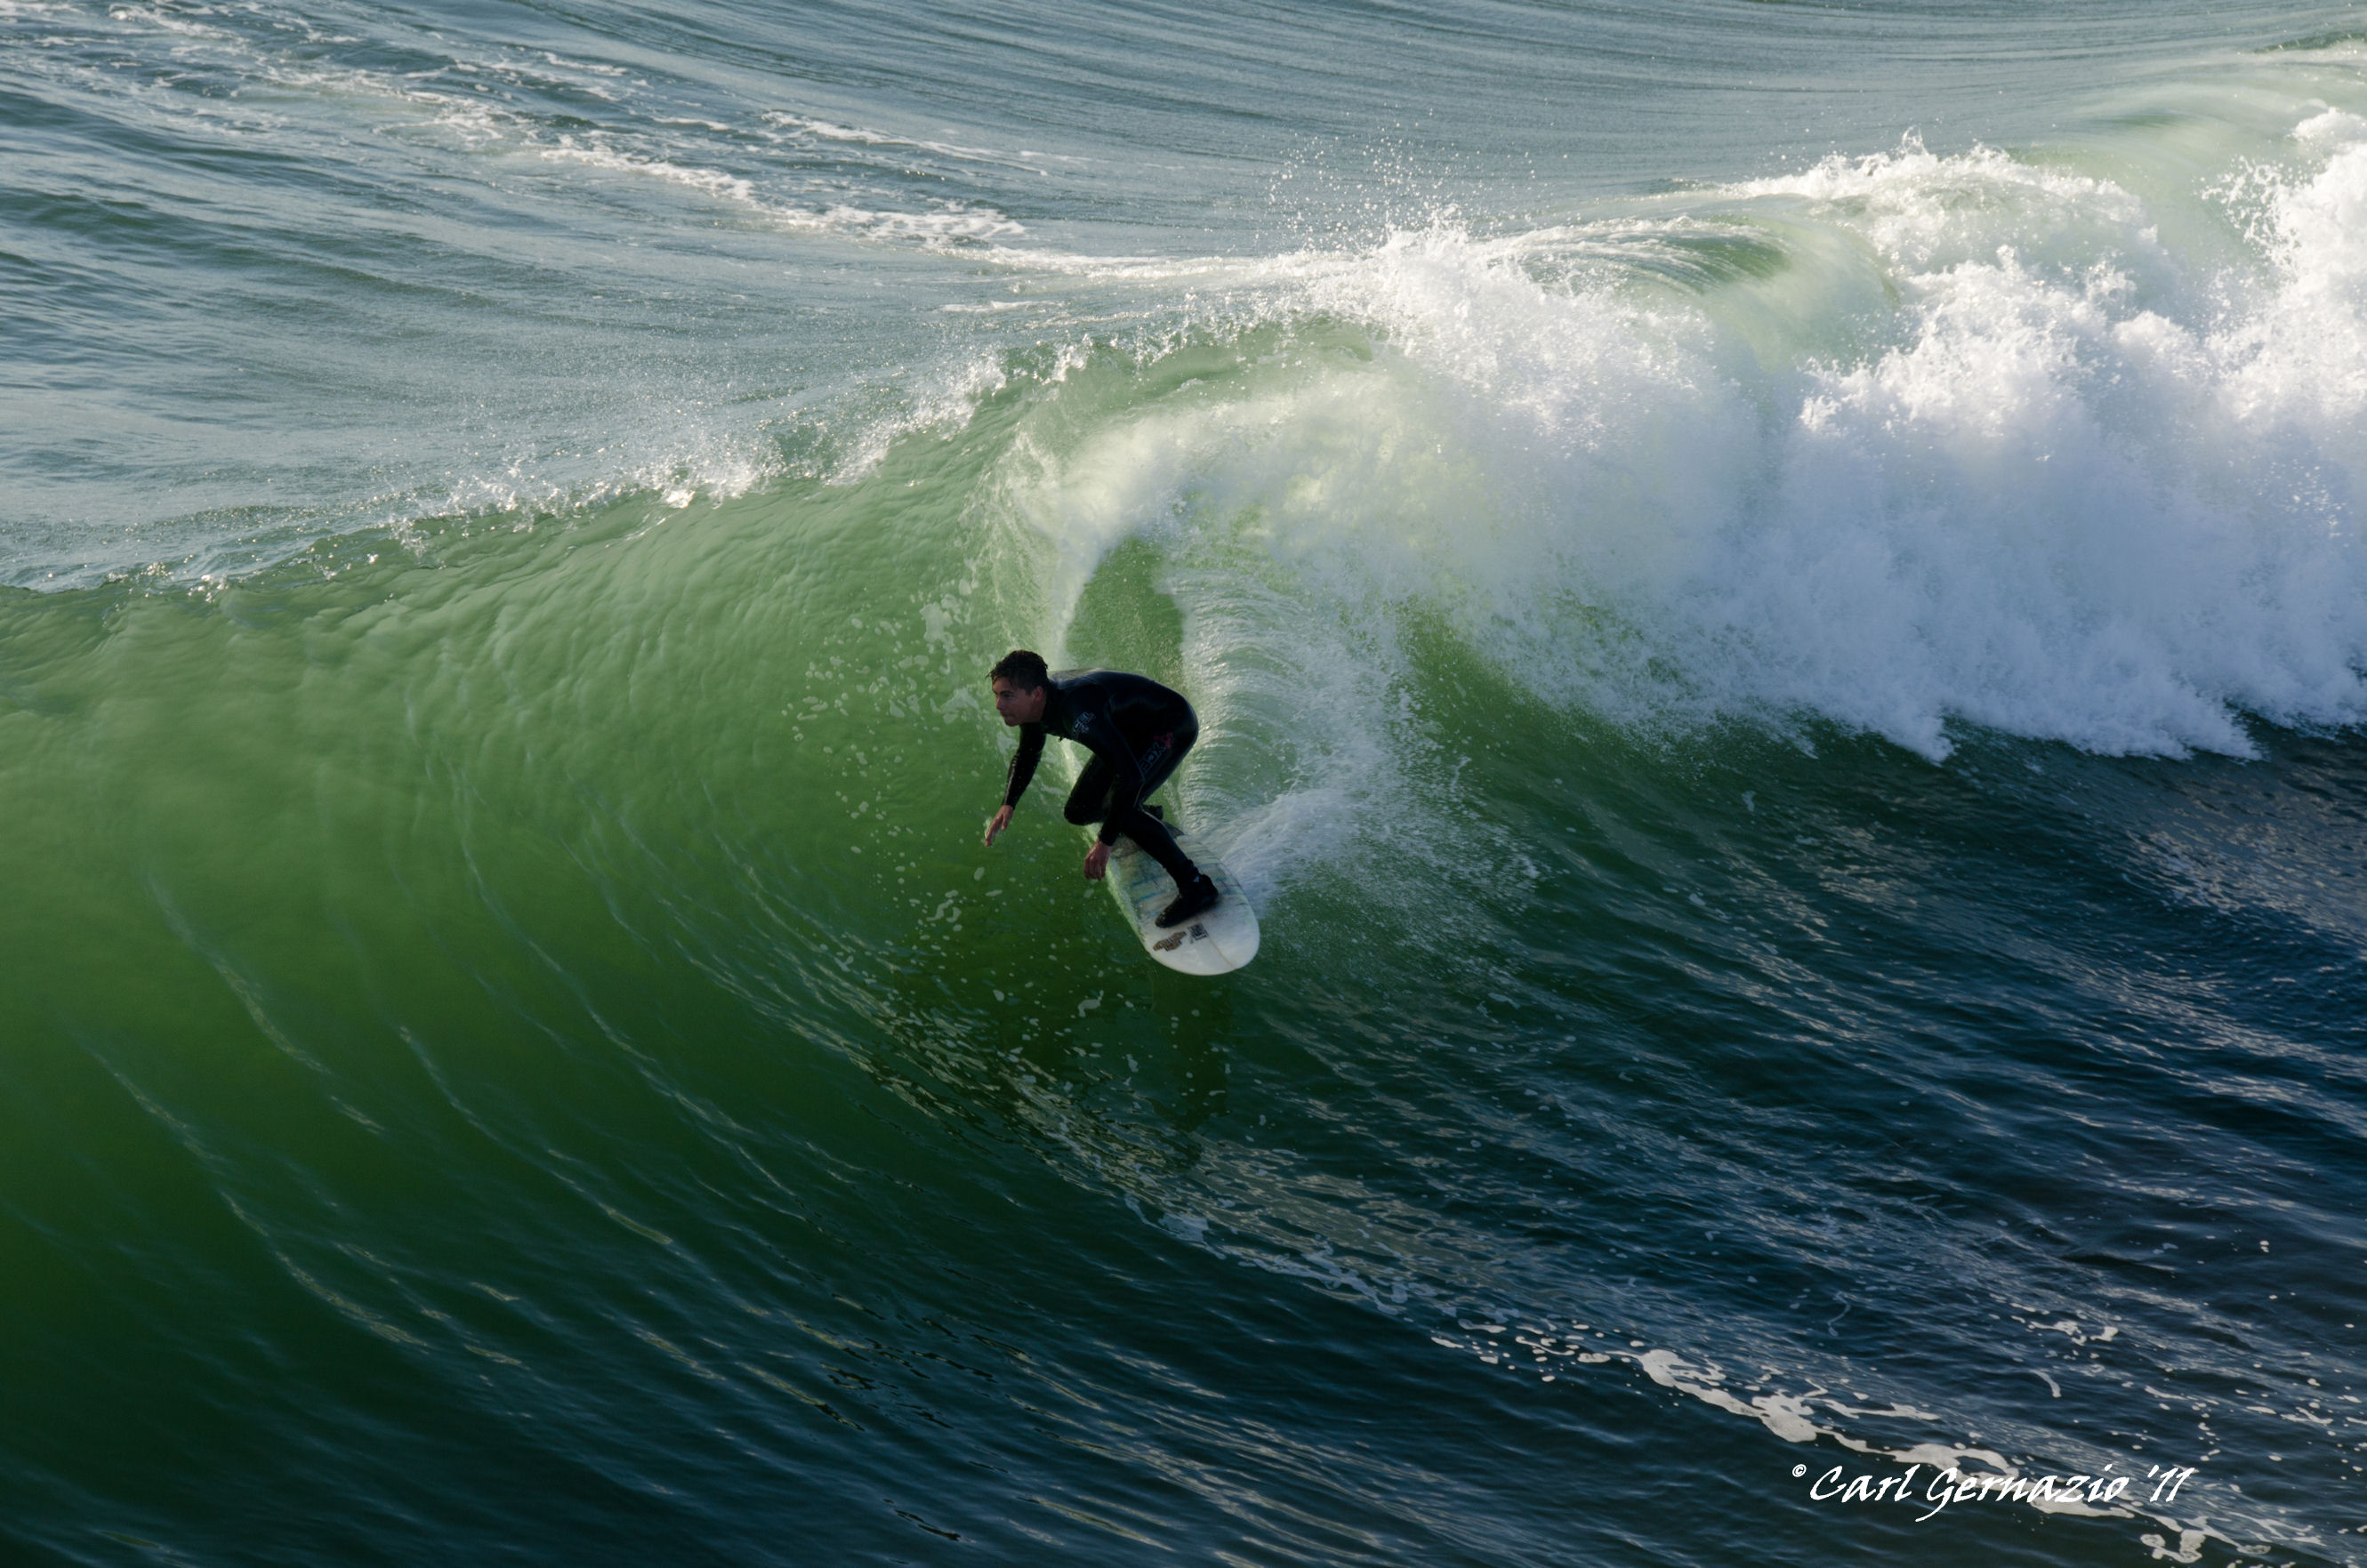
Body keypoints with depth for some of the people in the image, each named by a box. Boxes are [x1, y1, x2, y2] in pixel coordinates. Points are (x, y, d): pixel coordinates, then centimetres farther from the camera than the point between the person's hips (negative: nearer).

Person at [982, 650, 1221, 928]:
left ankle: (1195, 886, -19)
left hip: (1173, 725, -9)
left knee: (1116, 805, -28)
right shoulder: (1033, 702, -13)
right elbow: (1027, 755, 10)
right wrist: (1008, 804, -4)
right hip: (1131, 732, 9)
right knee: (1079, 812, 7)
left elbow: (1129, 776, -44)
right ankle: (1145, 816, 38)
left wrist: (1104, 843, -42)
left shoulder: (1077, 709, -41)